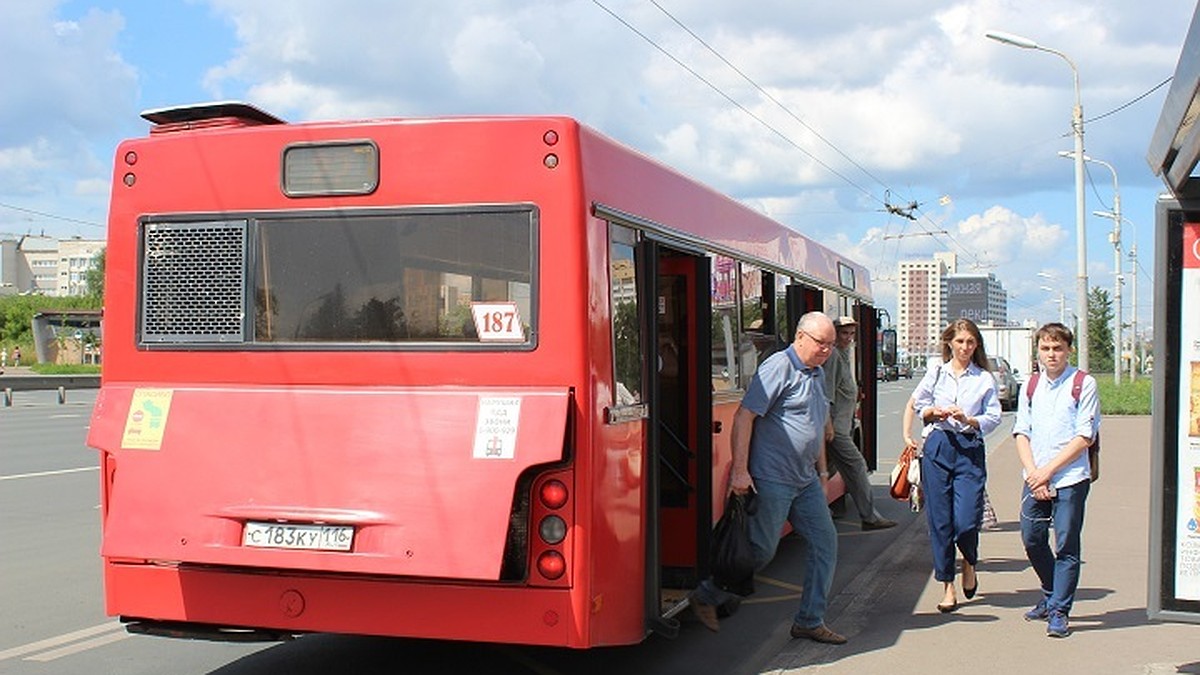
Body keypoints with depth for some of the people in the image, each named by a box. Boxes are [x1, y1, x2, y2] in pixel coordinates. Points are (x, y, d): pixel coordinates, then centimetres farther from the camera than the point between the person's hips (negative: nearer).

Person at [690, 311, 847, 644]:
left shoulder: (817, 374, 14)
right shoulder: (779, 366, -14)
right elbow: (744, 415, -19)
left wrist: (822, 470, 23)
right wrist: (740, 470, -23)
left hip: (805, 480, 9)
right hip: (772, 479, -9)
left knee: (825, 543, 6)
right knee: (761, 551, -2)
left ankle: (810, 621, 15)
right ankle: (705, 597, 16)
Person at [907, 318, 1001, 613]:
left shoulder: (985, 379, 5)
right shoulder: (936, 372, 9)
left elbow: (994, 418, 2)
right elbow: (917, 404, 14)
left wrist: (968, 420, -15)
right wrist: (934, 412, -5)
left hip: (970, 449, -1)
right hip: (937, 447, 1)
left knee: (966, 521, -10)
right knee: (939, 520, 0)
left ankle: (969, 563, 24)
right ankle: (947, 586, 11)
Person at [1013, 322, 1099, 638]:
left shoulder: (1083, 385, -3)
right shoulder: (1031, 387, 11)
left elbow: (1084, 437, -8)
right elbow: (1021, 433, 9)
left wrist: (1048, 470, -11)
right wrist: (1033, 473, -6)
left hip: (1070, 478, -5)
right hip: (1034, 476, 5)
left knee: (1066, 545, -3)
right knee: (1031, 539, 8)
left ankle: (1059, 611, 6)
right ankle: (1051, 596, 30)